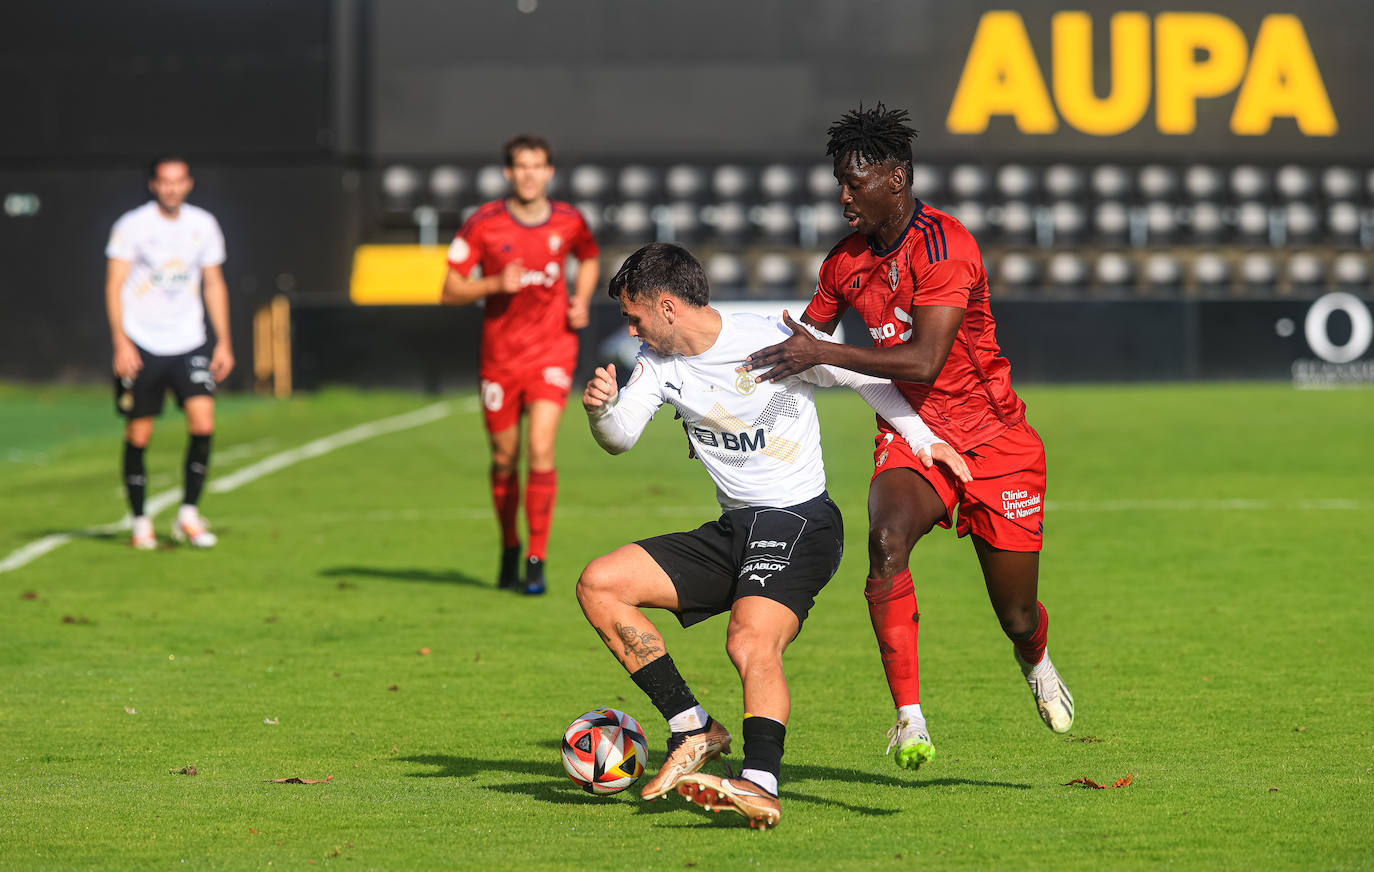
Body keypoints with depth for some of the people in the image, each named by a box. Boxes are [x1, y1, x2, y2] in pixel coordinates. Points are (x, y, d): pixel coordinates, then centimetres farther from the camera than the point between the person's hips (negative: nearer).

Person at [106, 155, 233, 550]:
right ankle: (140, 523, 13)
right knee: (138, 435, 0)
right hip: (141, 346, -2)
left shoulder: (203, 225, 7)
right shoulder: (132, 226, -4)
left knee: (203, 424, -13)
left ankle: (188, 515, -2)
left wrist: (224, 342, 9)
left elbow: (214, 284, 15)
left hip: (189, 343, 2)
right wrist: (121, 342, -14)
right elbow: (114, 285, -5)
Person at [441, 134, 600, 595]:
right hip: (500, 354, 1)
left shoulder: (569, 222, -1)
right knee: (504, 458, 9)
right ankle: (509, 549, 33)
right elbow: (450, 291, -5)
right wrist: (496, 284, -22)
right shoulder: (483, 224, -7)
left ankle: (536, 562, -11)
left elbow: (589, 257, 23)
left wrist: (582, 300, 5)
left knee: (540, 452, -16)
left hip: (553, 349, -1)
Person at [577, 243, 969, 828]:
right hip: (732, 532, 8)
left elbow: (862, 377, -1)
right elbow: (621, 438, -4)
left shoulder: (770, 341, -13)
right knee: (599, 584, -3)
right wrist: (601, 409, -27)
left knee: (751, 643, -33)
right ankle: (693, 729, -4)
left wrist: (924, 439, -6)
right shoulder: (658, 360, 5)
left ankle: (760, 787, -49)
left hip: (799, 521, -8)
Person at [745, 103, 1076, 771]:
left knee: (1018, 619, 4)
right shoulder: (846, 261, 1)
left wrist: (824, 354, -36)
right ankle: (909, 718, -29)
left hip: (995, 440, -4)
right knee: (886, 537, -31)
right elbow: (802, 339, 16)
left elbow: (925, 361, -31)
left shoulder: (944, 246, -22)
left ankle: (1036, 663, 44)